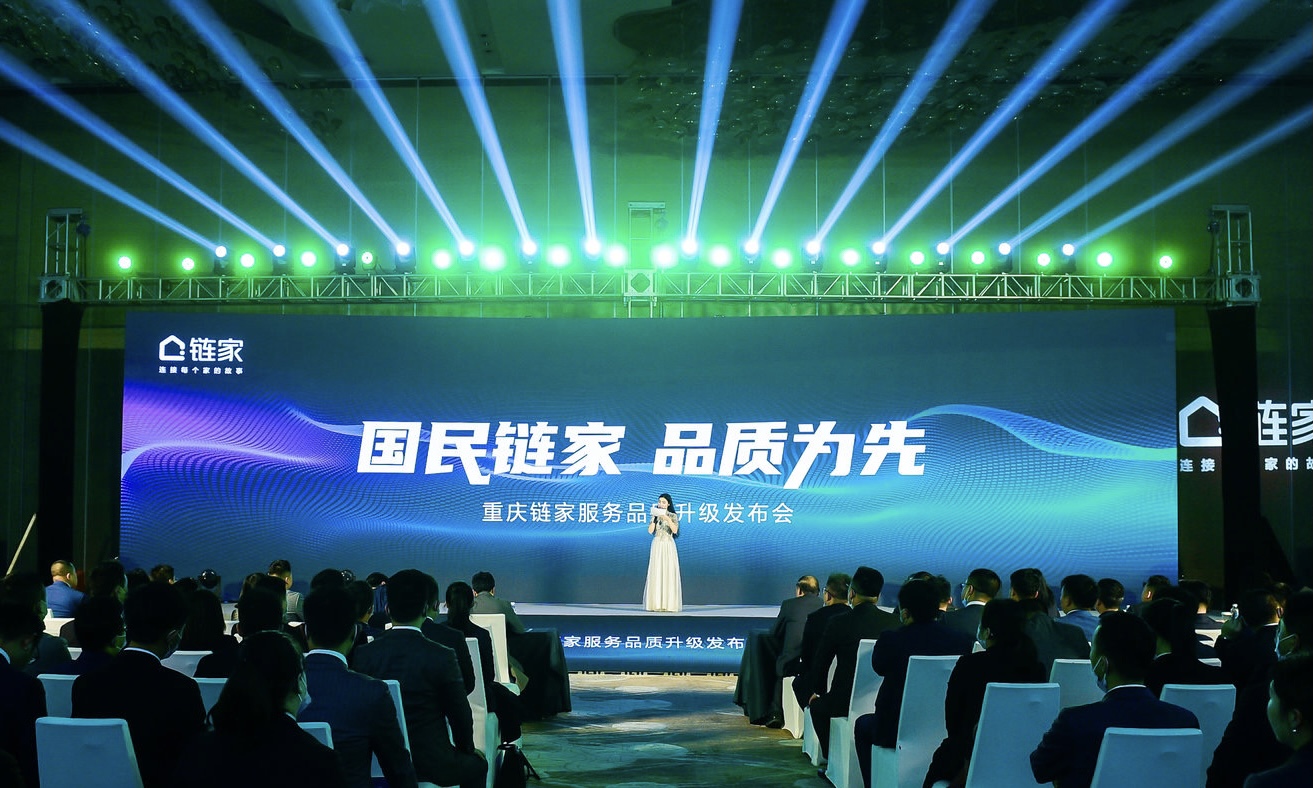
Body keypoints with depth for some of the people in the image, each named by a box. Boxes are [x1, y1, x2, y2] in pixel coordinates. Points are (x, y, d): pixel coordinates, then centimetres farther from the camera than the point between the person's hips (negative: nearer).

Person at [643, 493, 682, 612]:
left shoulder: (673, 516, 3)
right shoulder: (655, 515, 10)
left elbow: (675, 530, -11)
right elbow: (650, 531, -2)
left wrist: (668, 519, -21)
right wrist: (654, 517, -6)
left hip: (668, 545, -2)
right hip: (657, 545, 2)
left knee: (669, 573, -7)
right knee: (656, 573, -4)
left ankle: (669, 604, -6)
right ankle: (656, 603, -4)